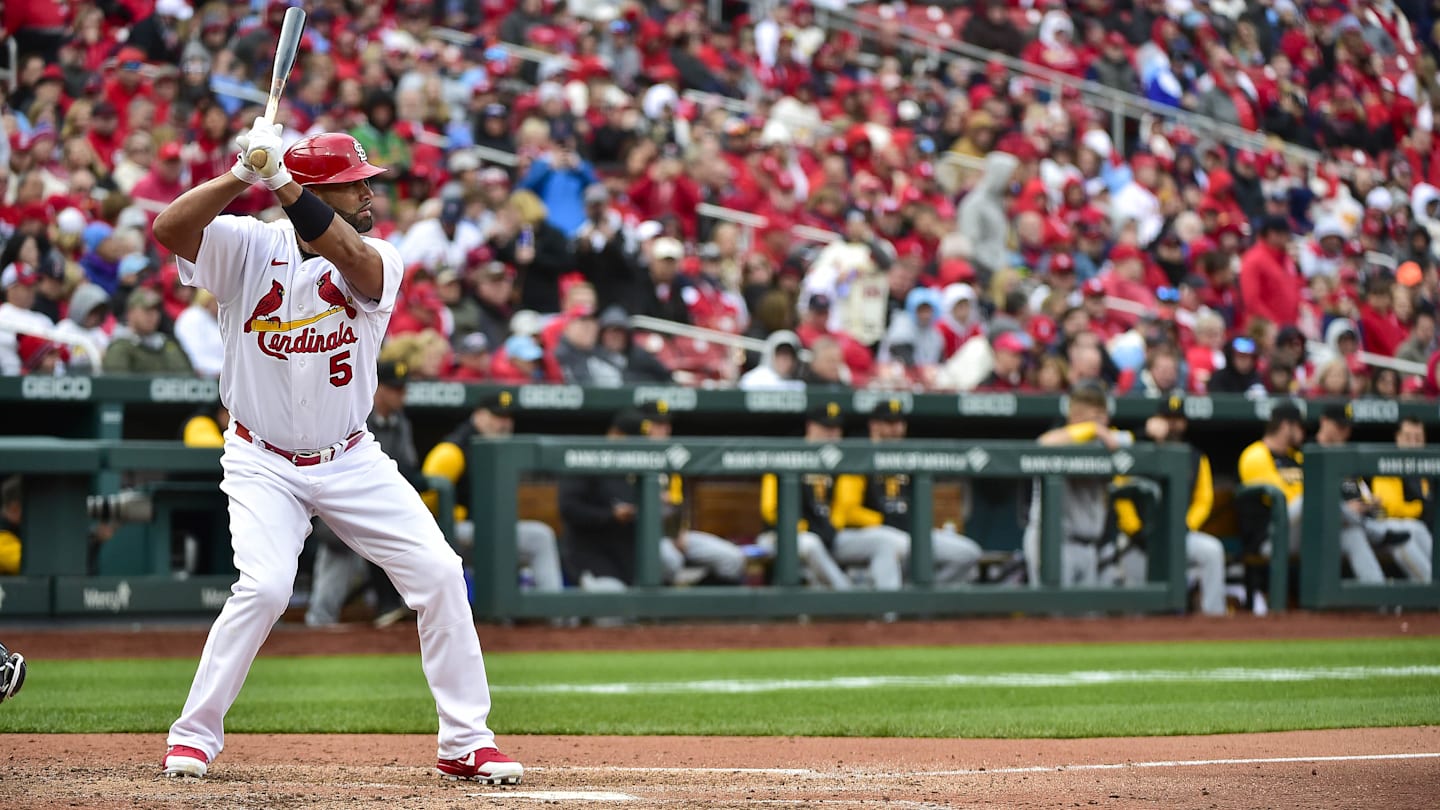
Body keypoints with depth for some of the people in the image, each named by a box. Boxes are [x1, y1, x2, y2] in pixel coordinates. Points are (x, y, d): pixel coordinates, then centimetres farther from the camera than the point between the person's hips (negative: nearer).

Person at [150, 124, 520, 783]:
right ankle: (194, 735, -5)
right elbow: (169, 228, -27)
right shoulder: (251, 247, -10)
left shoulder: (379, 260, -8)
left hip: (351, 460, 3)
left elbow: (346, 254, -33)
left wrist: (283, 183, -45)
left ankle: (466, 741, 6)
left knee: (439, 574, -6)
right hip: (263, 463, -3)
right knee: (264, 586, -23)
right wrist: (242, 176, -39)